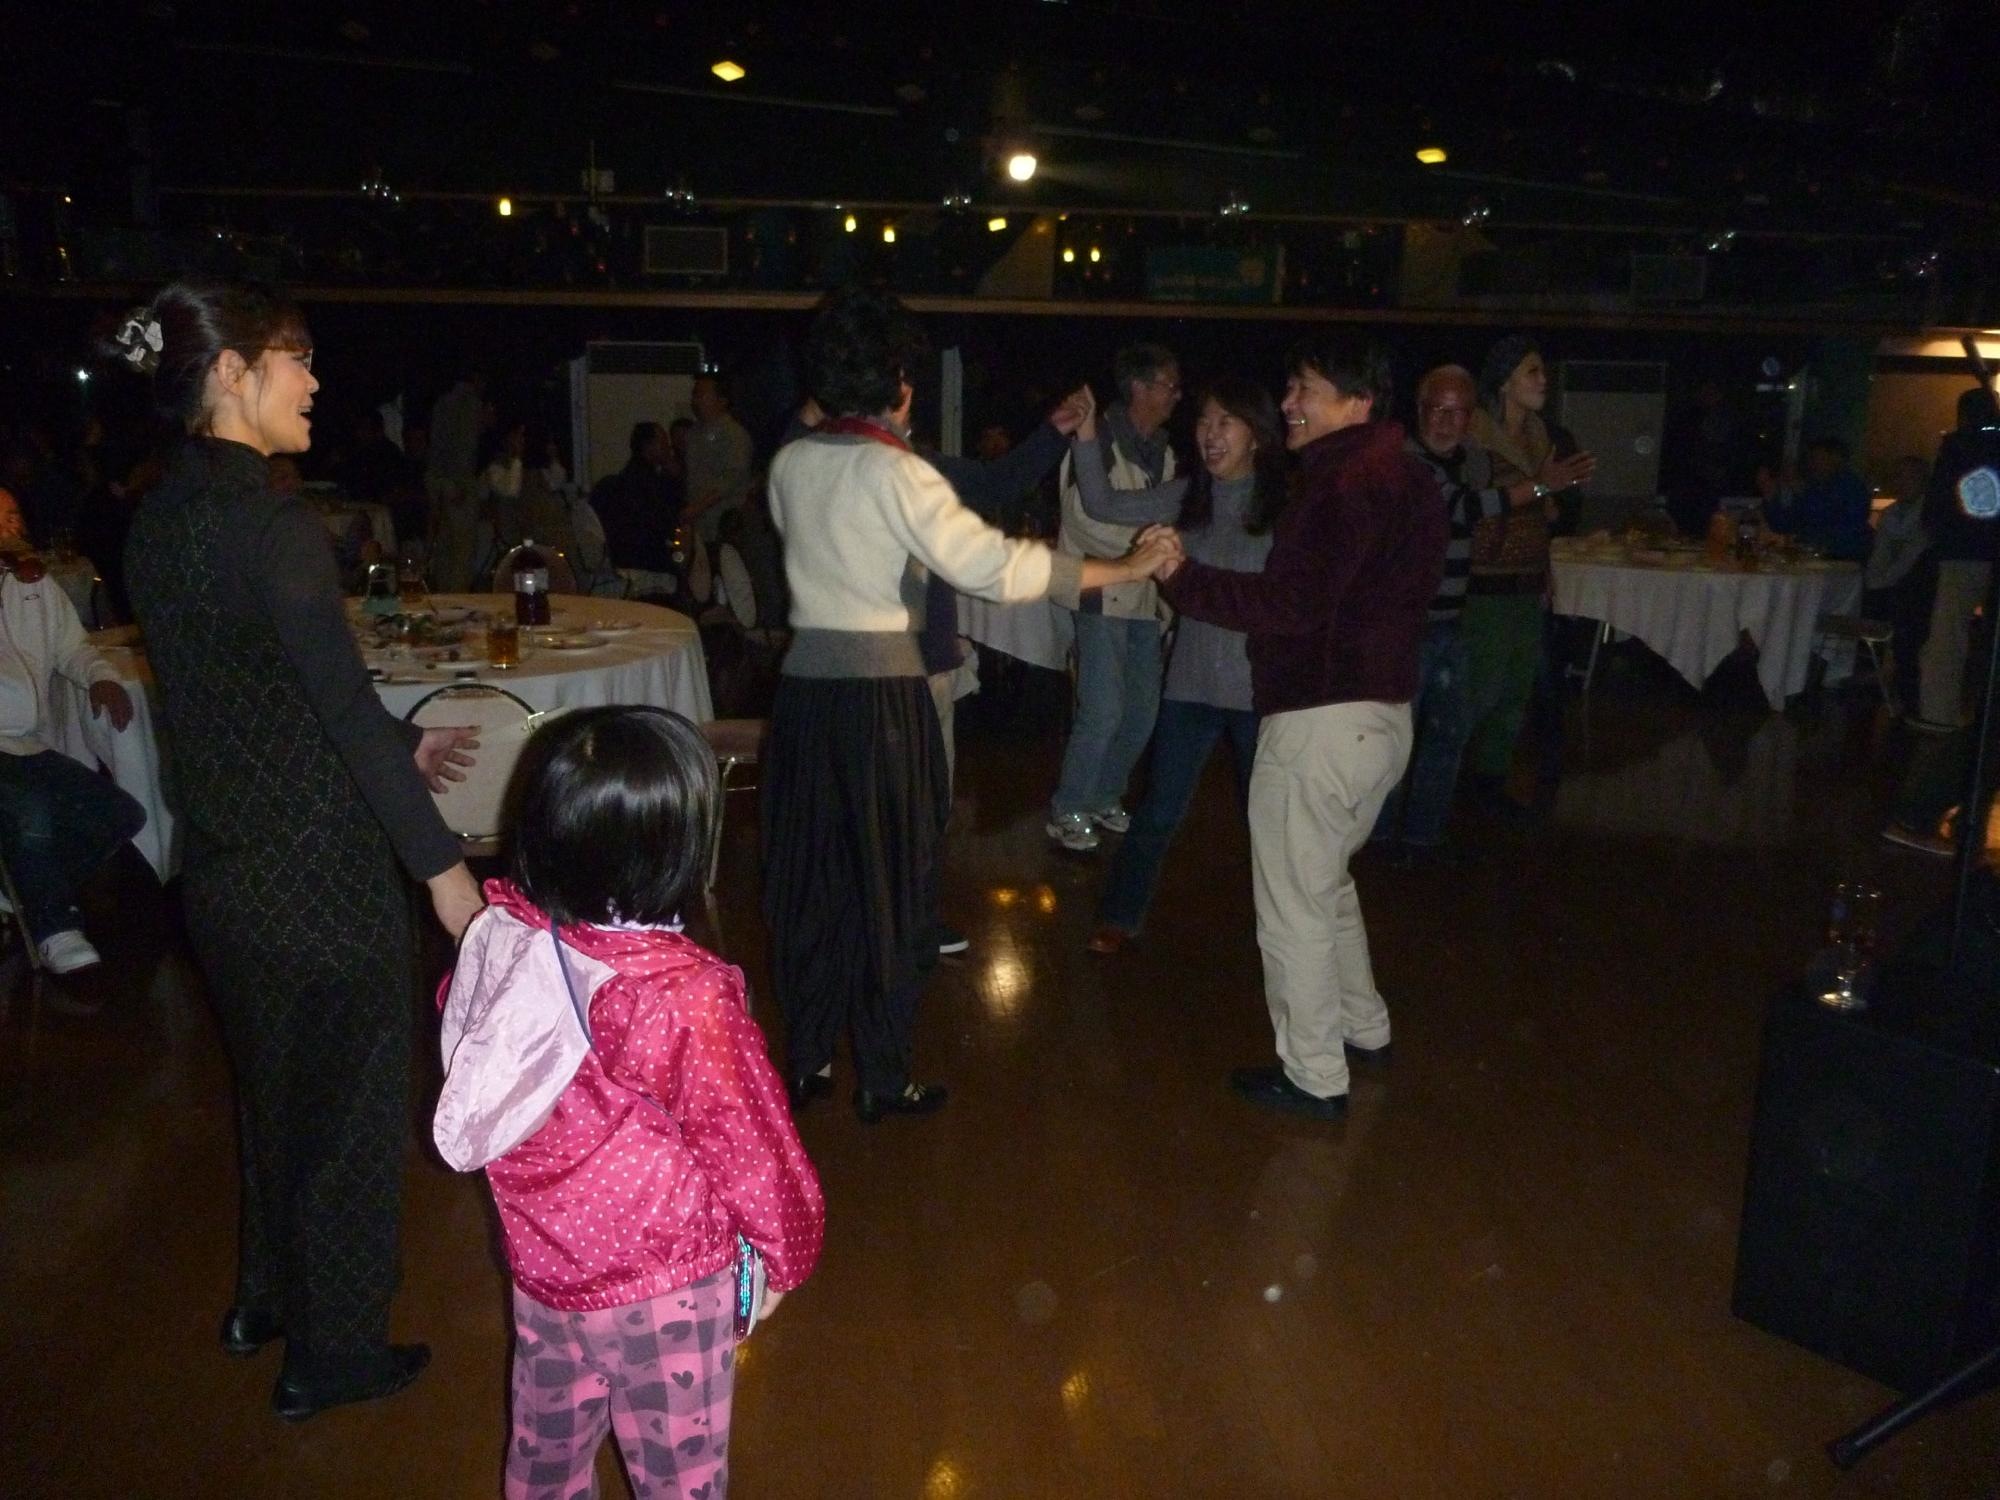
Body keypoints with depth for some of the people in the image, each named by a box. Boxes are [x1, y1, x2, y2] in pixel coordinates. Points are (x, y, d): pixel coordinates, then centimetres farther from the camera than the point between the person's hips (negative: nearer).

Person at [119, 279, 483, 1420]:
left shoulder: (163, 520, 5)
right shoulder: (274, 525, -22)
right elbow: (346, 703, -23)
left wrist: (397, 746, 18)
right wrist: (441, 863, -18)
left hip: (227, 864, 8)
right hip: (318, 875, -8)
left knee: (274, 1088, 26)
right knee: (347, 1108, 10)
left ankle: (269, 1299, 45)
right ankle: (332, 1352, 27)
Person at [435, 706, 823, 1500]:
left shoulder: (497, 938, -16)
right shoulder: (685, 997, -32)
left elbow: (467, 1083, 3)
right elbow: (753, 1149, -19)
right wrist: (786, 1254, -2)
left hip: (540, 1262, 5)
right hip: (660, 1282, -5)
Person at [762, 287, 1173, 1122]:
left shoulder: (790, 465, 5)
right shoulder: (895, 473, -12)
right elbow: (993, 567, -18)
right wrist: (1126, 569, -12)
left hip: (806, 684, 6)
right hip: (879, 690, -6)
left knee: (810, 876, 15)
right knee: (888, 882, 6)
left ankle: (805, 1060, 26)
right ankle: (883, 1081, 16)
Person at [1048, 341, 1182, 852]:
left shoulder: (1163, 452, 13)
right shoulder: (1098, 441, -9)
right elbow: (1085, 518, -15)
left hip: (1144, 597, 7)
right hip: (1103, 594, -7)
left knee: (1143, 709, 8)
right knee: (1103, 710, -10)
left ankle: (1105, 798, 26)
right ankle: (1067, 810, 6)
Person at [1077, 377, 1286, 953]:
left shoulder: (1286, 503, -9)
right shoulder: (1189, 495, 1)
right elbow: (1103, 505, 4)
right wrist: (1086, 436, -8)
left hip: (1261, 687, -2)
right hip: (1191, 683, 2)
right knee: (1158, 812, 10)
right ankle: (1119, 918, 25)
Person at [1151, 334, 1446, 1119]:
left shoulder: (1345, 484, -18)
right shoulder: (1404, 478, 14)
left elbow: (1293, 604, -27)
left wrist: (1183, 577, -27)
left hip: (1322, 719, -10)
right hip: (1382, 713, 10)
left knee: (1293, 902, 2)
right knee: (1326, 882, 26)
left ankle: (1313, 1076, 12)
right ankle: (1363, 1028, 38)